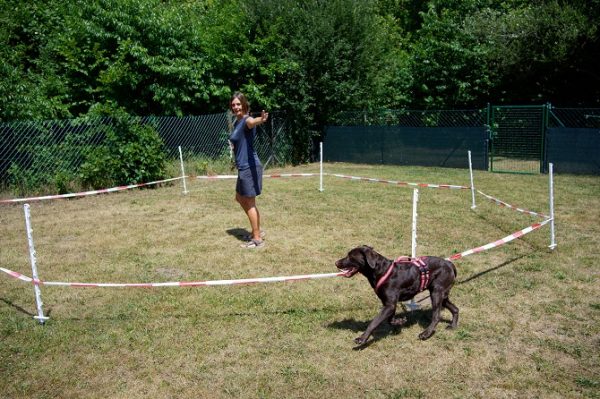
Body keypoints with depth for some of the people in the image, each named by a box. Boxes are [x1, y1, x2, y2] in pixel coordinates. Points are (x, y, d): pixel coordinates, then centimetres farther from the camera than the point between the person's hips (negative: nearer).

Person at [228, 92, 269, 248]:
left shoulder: (246, 120, -16)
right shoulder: (236, 122, 12)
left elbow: (252, 122, -44)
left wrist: (260, 119, -64)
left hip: (249, 166, -10)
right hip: (243, 166, 10)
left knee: (249, 203, -1)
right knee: (240, 198, 21)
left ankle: (257, 239, 10)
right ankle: (258, 231, 32)